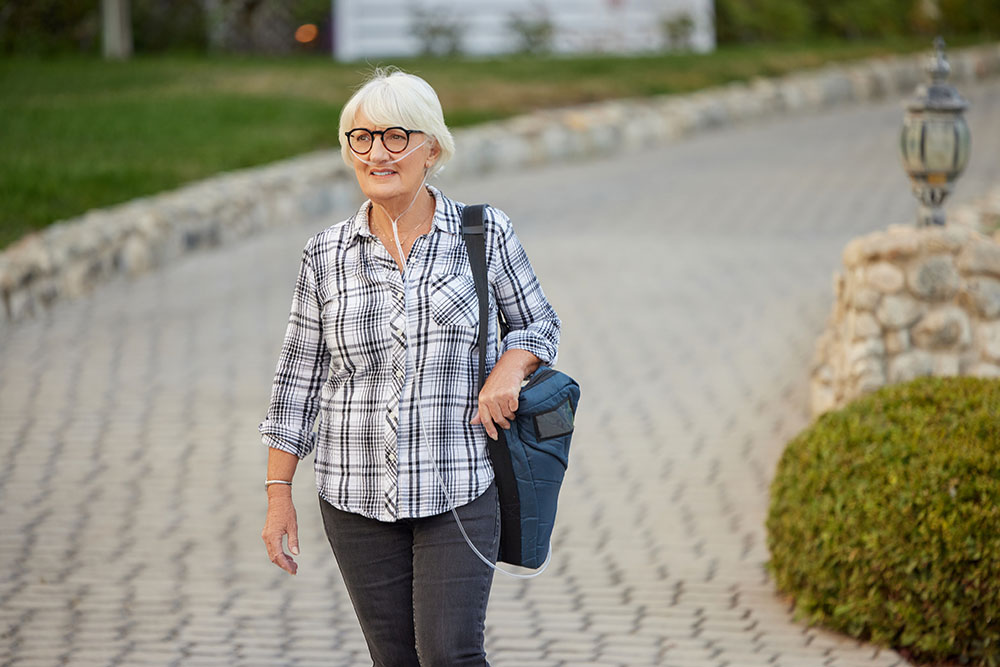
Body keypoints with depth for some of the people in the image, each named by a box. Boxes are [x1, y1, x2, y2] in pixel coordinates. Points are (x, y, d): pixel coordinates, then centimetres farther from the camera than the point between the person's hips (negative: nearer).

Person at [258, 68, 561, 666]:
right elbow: (298, 380, 8)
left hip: (458, 490, -2)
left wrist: (510, 368, -11)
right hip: (357, 498, 2)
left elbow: (539, 325, 12)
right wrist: (279, 494, 5)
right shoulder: (327, 255, 4)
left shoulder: (486, 235, 0)